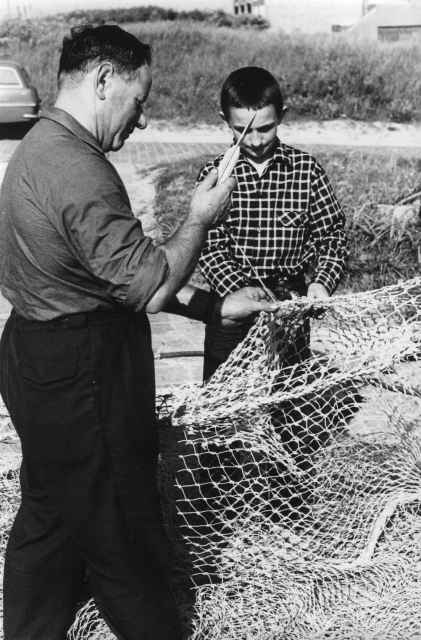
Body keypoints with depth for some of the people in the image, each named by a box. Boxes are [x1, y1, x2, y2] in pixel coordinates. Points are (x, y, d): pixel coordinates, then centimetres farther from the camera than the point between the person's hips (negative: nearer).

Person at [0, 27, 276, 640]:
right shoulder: (80, 173, -24)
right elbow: (151, 288, -23)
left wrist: (212, 305, 14)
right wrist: (200, 217, -7)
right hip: (81, 377, -10)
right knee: (121, 534, 9)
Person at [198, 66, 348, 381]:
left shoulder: (306, 169, -3)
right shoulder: (215, 174, -5)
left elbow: (331, 233, 0)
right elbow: (209, 247, -10)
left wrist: (323, 281, -17)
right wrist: (239, 291, -23)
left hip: (291, 299, 0)